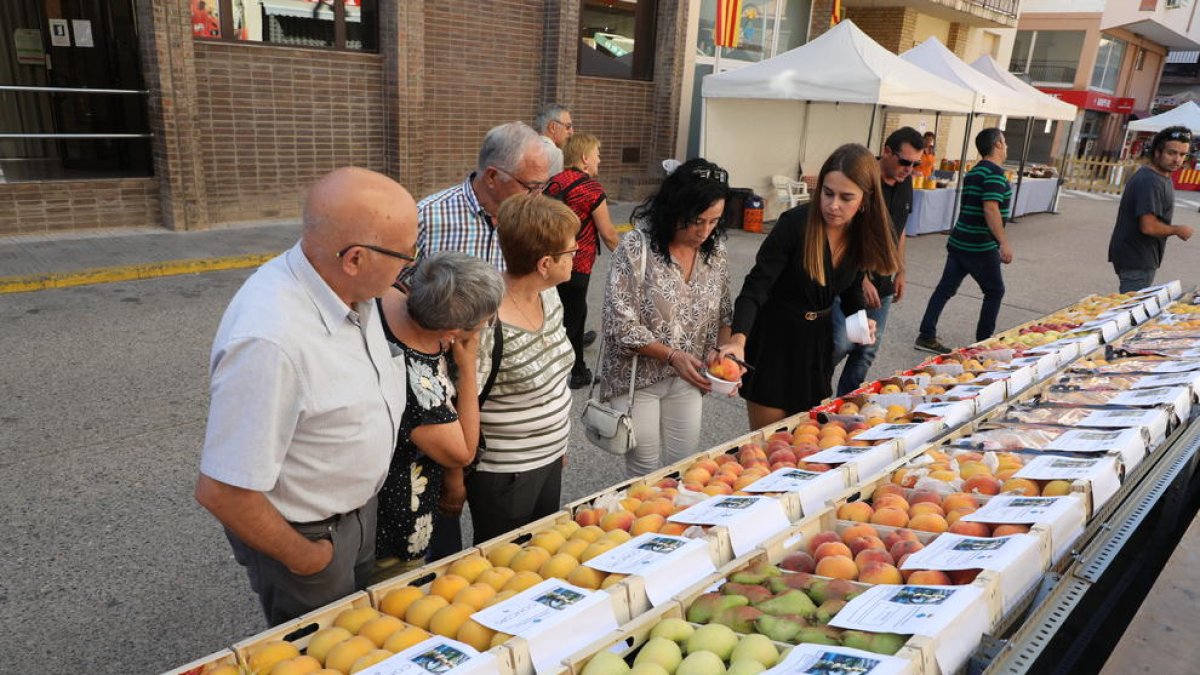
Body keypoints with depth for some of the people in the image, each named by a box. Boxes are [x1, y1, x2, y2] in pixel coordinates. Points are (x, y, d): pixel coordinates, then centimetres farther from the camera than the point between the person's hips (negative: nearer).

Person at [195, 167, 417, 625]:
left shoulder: (352, 290, -10)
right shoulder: (270, 341, -37)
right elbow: (220, 492, -31)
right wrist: (303, 557, -16)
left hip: (358, 509, 8)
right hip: (306, 535, -7)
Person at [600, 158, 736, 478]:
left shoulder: (715, 251, -1)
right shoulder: (636, 248, -18)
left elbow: (723, 314, 9)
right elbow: (621, 324, -19)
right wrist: (672, 356, -23)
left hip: (687, 380, 5)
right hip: (638, 378, -4)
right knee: (644, 470, 9)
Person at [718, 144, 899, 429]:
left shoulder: (862, 235, -5)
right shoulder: (796, 223, -22)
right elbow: (755, 288, -26)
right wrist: (738, 339, -41)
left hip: (818, 341, 6)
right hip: (774, 340, -5)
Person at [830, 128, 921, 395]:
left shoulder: (905, 184, 8)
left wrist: (900, 272, 17)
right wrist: (862, 280, -19)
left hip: (882, 283, 7)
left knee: (867, 352, 9)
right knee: (841, 344, -13)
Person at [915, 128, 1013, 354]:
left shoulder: (974, 172, 15)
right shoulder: (995, 172, -13)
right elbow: (990, 209, -23)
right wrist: (1004, 243, -23)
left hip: (959, 242, 8)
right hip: (980, 246, -8)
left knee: (945, 288, 7)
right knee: (995, 291, 8)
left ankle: (926, 337, 7)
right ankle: (983, 342, 15)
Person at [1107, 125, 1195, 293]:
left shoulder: (1162, 177, 13)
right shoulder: (1150, 182, -21)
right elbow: (1149, 226, -26)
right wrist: (1178, 230, -11)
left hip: (1141, 259, 11)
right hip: (1136, 261, -11)